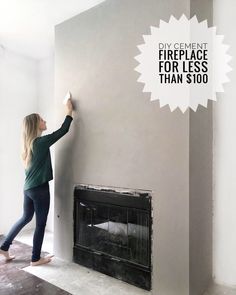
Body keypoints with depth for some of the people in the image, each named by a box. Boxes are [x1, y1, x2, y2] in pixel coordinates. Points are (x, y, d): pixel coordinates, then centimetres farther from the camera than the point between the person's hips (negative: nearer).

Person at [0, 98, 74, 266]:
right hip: (40, 188, -8)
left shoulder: (29, 143, 8)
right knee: (41, 224, 6)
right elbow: (63, 131, -12)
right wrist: (70, 112, -4)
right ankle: (36, 259, 19)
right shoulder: (41, 142, -16)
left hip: (29, 188, 9)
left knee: (25, 218, 25)